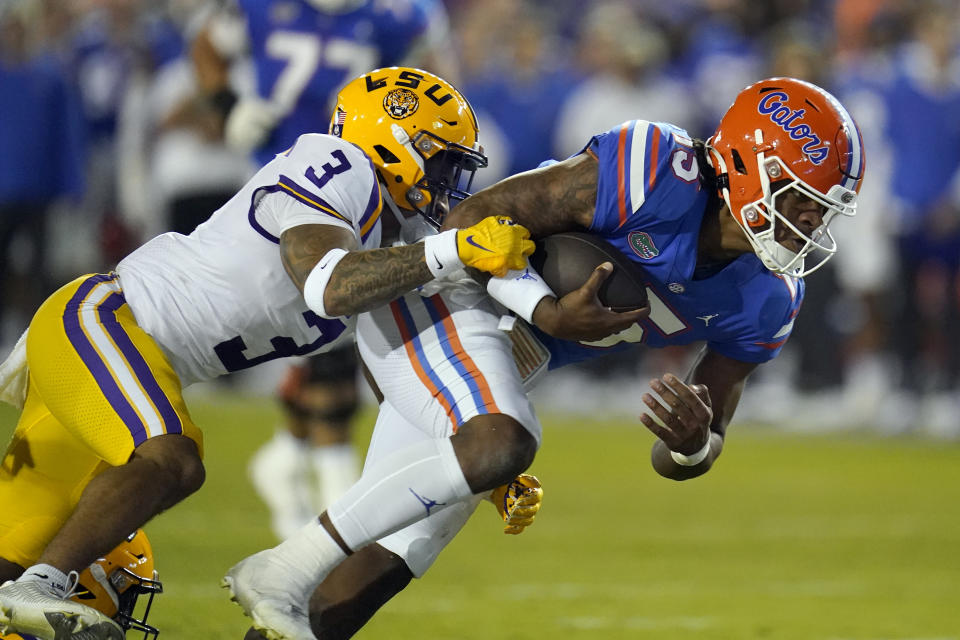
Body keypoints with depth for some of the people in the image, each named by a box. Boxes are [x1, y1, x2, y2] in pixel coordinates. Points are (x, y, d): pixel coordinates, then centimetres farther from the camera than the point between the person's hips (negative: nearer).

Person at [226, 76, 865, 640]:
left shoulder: (763, 305, -1)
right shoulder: (658, 172, -24)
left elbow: (676, 461, 3)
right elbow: (474, 219, -19)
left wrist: (695, 443, -21)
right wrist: (547, 310, -30)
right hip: (435, 294, -8)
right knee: (501, 444, -33)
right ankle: (280, 572, -26)